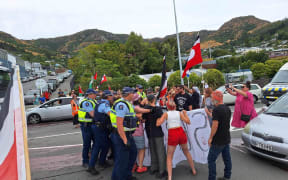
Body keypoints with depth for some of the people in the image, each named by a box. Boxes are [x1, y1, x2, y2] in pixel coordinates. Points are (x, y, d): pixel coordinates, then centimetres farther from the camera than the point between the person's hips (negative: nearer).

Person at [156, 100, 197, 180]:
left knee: (169, 157, 11)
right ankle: (193, 170, 41)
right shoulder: (179, 113, 8)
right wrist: (185, 113, 20)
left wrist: (158, 117, 11)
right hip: (181, 132, 3)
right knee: (186, 152, 27)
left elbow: (158, 124, -8)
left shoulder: (166, 114, 2)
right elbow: (188, 122, 6)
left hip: (172, 135, -3)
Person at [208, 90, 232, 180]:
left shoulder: (216, 109, -20)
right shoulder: (227, 109, 7)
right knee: (227, 158, 16)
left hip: (218, 141, -9)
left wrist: (210, 138, -14)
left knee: (211, 159, 0)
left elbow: (215, 125, -23)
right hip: (227, 139, 9)